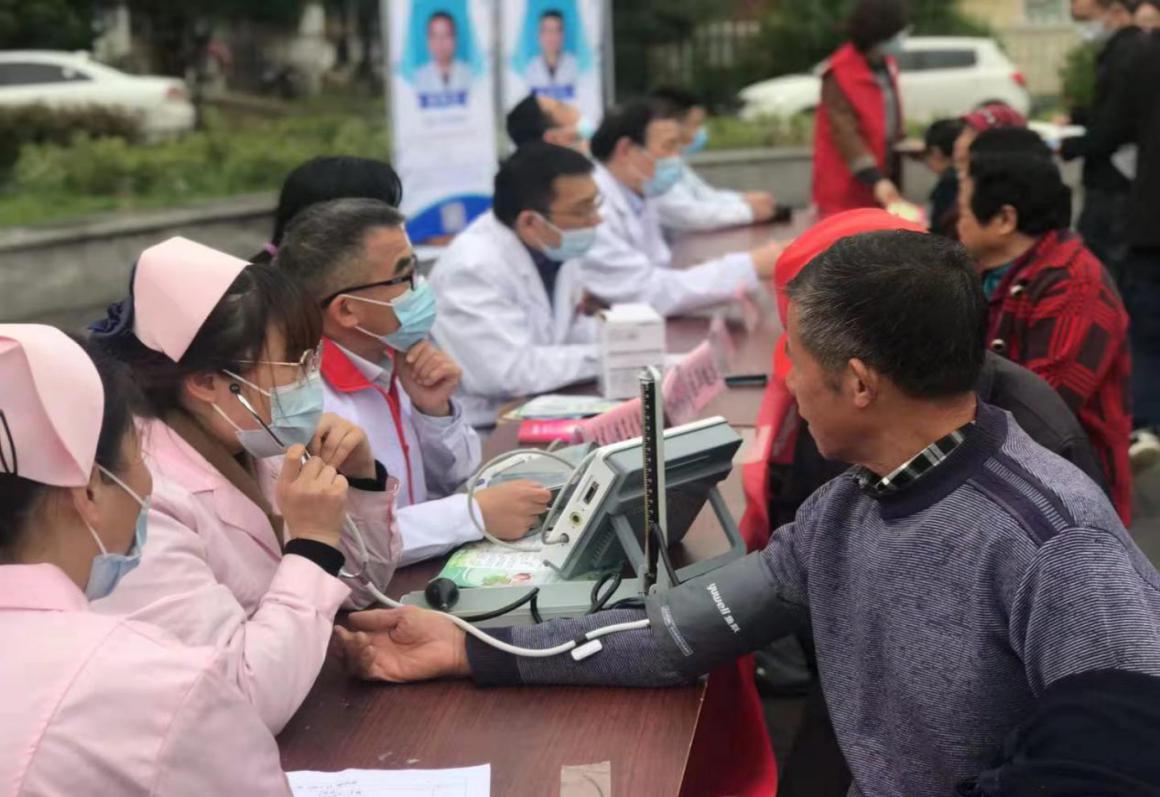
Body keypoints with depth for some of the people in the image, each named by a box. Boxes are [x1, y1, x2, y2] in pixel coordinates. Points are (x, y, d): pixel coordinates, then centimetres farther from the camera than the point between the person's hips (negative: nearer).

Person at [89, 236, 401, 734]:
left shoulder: (252, 456, 1)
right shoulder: (145, 510, -23)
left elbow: (360, 587, 12)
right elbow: (247, 706, -28)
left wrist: (360, 477, -3)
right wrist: (314, 542, -23)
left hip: (312, 724, 7)